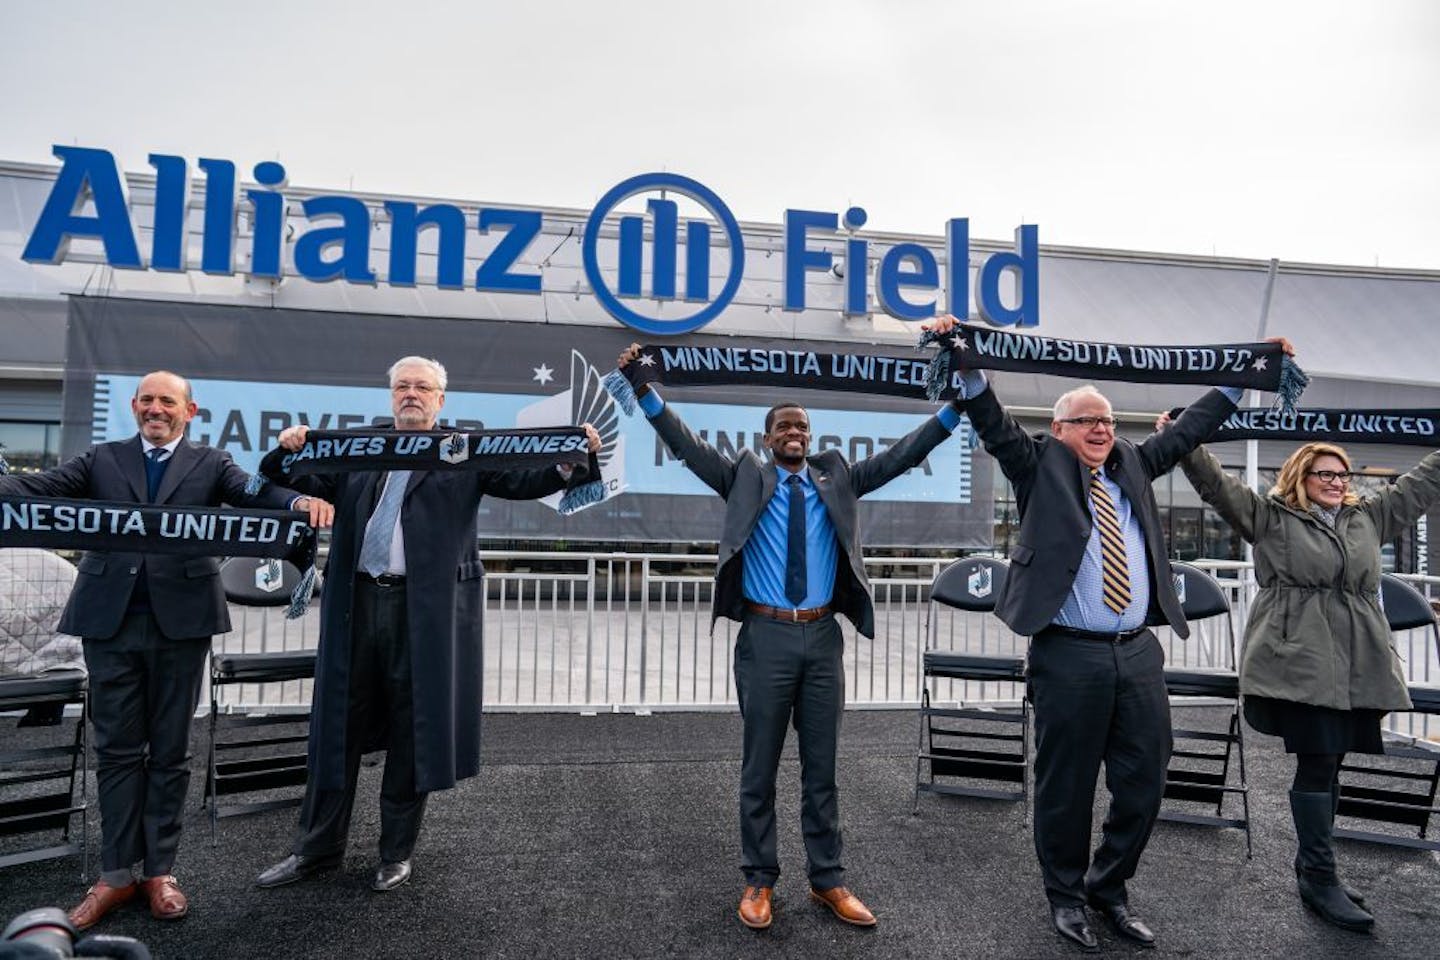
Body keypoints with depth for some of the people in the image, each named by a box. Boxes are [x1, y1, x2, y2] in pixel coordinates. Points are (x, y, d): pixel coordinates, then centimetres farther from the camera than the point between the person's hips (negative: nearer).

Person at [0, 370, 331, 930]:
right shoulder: (102, 459, 13)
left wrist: (301, 501, -30)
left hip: (180, 618, -1)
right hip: (109, 619, 2)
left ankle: (160, 870, 19)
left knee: (169, 751, 8)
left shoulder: (211, 464, 8)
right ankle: (116, 873, 20)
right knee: (117, 749, 9)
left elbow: (256, 493, -8)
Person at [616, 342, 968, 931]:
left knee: (822, 768, 12)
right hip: (767, 637, -2)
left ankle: (827, 881, 26)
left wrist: (953, 408, -3)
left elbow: (899, 456, 4)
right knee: (760, 768, 9)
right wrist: (646, 393, -16)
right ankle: (759, 881, 24)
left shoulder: (836, 478, 9)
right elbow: (687, 446, -5)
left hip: (822, 638, 2)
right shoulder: (746, 478, 3)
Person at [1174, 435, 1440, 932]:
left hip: (1357, 666, 6)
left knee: (1330, 765, 11)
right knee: (1316, 765, -4)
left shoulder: (1369, 518, 19)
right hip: (1300, 663, -6)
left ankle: (1312, 866, 24)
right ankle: (1320, 880, 5)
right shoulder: (1270, 517, 2)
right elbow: (1217, 484, -6)